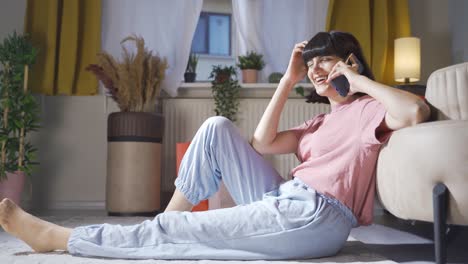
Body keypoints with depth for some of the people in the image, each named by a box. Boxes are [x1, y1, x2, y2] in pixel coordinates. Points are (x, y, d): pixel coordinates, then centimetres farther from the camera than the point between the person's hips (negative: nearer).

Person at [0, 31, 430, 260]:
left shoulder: (367, 108, 2)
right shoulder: (323, 121, 25)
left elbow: (416, 112, -23)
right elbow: (262, 143, 13)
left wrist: (359, 80, -8)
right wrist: (290, 79, 13)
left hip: (312, 217, -8)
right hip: (284, 204, 8)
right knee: (218, 128, 4)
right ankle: (170, 221, 3)